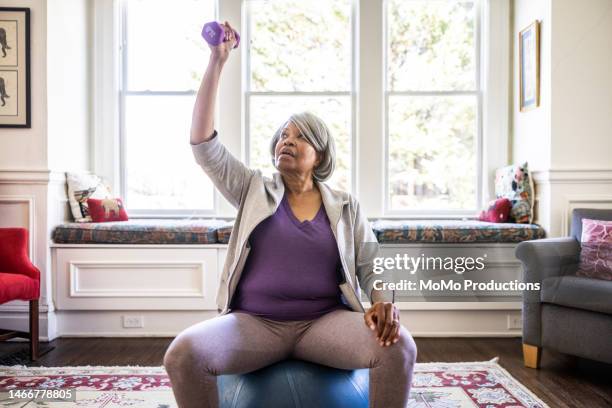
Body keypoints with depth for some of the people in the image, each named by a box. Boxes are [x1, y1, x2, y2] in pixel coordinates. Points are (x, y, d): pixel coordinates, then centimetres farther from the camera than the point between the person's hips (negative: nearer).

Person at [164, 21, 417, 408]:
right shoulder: (254, 190, 10)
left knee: (399, 347, -28)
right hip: (254, 322, 1)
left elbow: (373, 264, 7)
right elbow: (203, 144, 1)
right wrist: (216, 63, -2)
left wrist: (383, 301, -17)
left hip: (324, 322, 0)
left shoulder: (345, 205, 11)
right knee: (183, 353, -28)